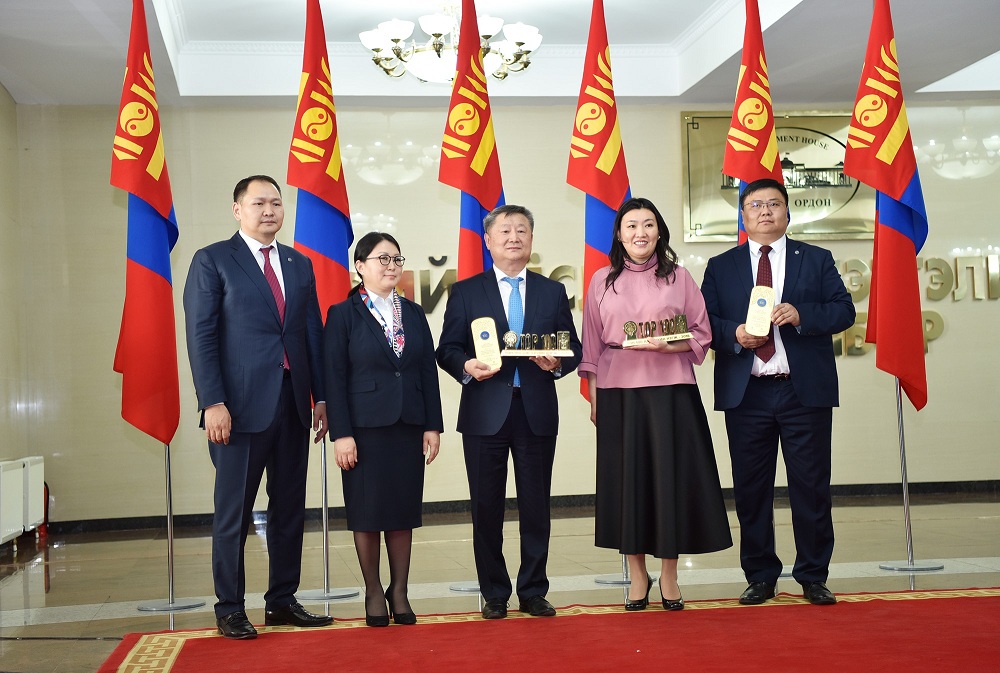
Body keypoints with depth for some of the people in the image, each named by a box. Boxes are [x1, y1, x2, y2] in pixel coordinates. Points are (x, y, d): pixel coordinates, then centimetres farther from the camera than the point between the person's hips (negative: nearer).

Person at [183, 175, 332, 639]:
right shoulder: (212, 261, 0)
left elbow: (314, 334, 14)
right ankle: (229, 609, 12)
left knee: (289, 509, 10)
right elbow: (201, 336, -6)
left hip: (293, 404, 5)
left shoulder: (300, 265, 15)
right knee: (233, 513, 2)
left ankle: (282, 601, 20)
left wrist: (322, 397, 7)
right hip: (241, 405, -5)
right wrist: (212, 403, -14)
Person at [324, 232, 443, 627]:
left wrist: (432, 425, 3)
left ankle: (399, 592, 16)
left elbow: (428, 371, 9)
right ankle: (373, 592, 16)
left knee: (403, 511, 6)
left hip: (408, 427, 4)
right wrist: (341, 434, -12)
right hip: (365, 427, -3)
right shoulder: (343, 315, -1)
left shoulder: (414, 314, 11)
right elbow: (334, 377, -5)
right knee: (367, 512, 3)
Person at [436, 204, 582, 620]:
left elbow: (573, 350, 9)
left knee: (536, 506, 6)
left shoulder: (553, 292, 12)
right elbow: (447, 350, 3)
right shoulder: (465, 292, 7)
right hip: (485, 412, -1)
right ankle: (494, 594, 16)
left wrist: (557, 363, -12)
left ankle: (533, 592, 18)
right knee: (486, 507, 4)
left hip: (538, 412, 1)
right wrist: (466, 366, -17)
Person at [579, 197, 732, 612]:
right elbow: (592, 346, 9)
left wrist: (669, 346, -13)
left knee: (671, 476, 0)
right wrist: (594, 399, 4)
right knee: (626, 477, 3)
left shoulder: (679, 278, 6)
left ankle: (669, 576, 13)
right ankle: (637, 575, 15)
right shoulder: (602, 281, 8)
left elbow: (702, 335, 5)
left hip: (670, 391, -1)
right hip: (618, 393, 1)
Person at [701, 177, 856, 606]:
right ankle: (760, 577, 17)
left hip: (805, 391, -1)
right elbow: (705, 321, 5)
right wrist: (734, 334, -14)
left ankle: (813, 578, 14)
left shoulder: (817, 260, 11)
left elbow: (844, 311, 2)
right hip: (745, 393, 1)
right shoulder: (721, 267, 12)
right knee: (751, 490, 5)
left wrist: (801, 315, -14)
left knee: (811, 487, 2)